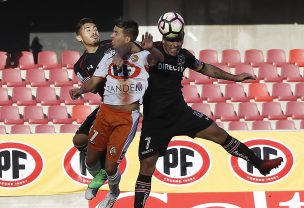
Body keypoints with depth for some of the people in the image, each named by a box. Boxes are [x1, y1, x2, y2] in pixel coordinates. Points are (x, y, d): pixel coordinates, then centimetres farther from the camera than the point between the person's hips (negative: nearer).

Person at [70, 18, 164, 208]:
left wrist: (151, 49, -50)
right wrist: (81, 90, -13)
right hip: (106, 112, 5)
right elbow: (94, 82, 8)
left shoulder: (141, 55, -8)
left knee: (110, 167, -3)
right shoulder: (109, 56, 7)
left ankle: (113, 193, 30)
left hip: (127, 118, -5)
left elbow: (158, 58, -28)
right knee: (91, 161, 8)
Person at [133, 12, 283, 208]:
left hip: (180, 111, 5)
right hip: (155, 119, -5)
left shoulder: (184, 56, 2)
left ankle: (260, 164, 16)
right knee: (147, 165, -7)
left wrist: (234, 77, 24)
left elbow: (205, 68, 21)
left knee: (218, 133, 4)